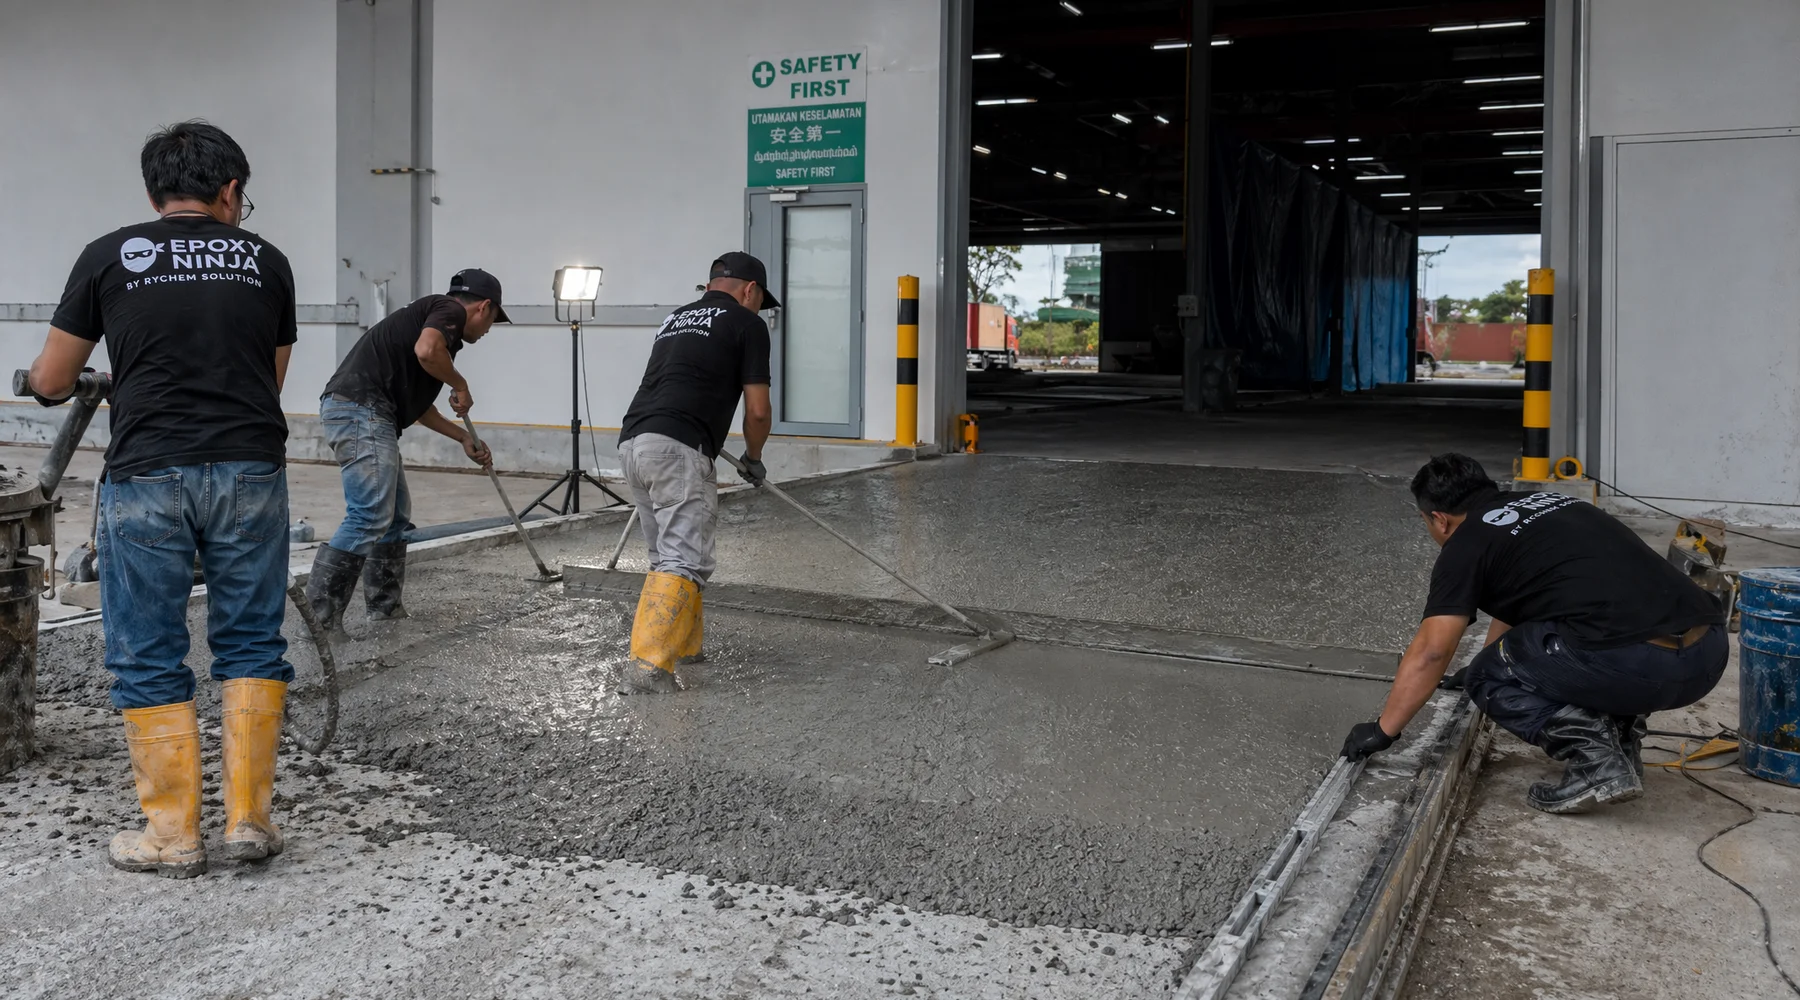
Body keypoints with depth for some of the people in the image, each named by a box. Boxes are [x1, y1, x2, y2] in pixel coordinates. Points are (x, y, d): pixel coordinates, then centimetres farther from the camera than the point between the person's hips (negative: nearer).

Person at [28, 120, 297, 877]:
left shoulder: (109, 257, 5)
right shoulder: (265, 261, 9)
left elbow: (48, 381, 11)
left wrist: (62, 389, 34)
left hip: (148, 476, -1)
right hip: (250, 472, 1)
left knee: (146, 658, 9)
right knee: (251, 644, 14)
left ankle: (172, 835, 15)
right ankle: (249, 816, 13)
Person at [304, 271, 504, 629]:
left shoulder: (434, 316, 28)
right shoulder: (451, 310, 0)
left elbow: (416, 403, 36)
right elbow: (426, 351, -23)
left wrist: (464, 439, 38)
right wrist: (460, 384, -4)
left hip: (352, 412, 10)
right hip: (361, 411, -10)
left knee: (396, 517, 15)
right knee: (369, 517, -14)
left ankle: (386, 612, 19)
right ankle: (318, 610, -16)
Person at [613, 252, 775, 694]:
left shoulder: (677, 318, 29)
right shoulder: (747, 323, 7)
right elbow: (757, 410, 3)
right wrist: (753, 457, 22)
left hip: (633, 443, 8)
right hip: (677, 449, -8)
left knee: (669, 553, 21)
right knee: (685, 562, -10)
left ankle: (682, 645, 28)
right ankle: (647, 667, -20)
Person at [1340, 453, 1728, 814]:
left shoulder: (1467, 544, 6)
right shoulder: (1546, 504, 30)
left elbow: (1430, 651, 0)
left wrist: (1382, 731, 9)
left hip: (1639, 664, -8)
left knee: (1490, 677, 14)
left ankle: (1595, 760, -2)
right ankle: (1622, 737, 20)